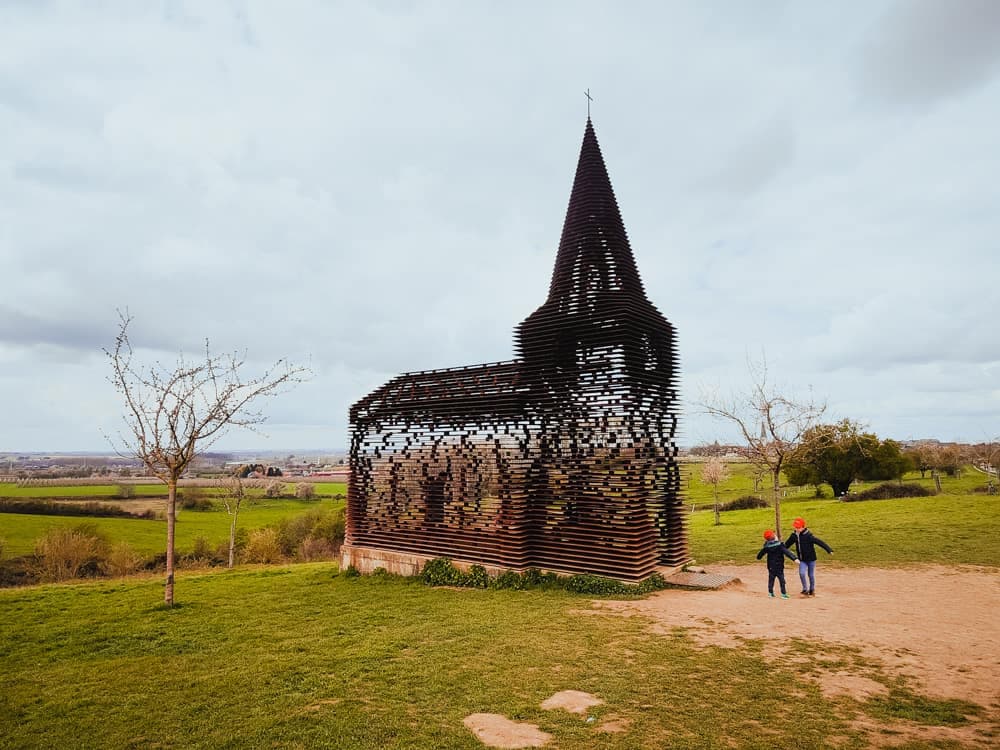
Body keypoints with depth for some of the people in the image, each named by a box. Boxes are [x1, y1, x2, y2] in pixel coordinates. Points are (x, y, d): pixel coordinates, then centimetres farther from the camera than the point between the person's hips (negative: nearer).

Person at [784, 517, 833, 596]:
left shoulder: (808, 535, -19)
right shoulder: (794, 535, -3)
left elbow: (819, 542, -24)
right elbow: (787, 544, 11)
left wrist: (829, 550, -33)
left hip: (811, 559, -3)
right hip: (802, 560, 4)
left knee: (811, 575, 8)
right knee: (802, 573, -13)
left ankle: (812, 590, 30)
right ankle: (805, 589, 6)